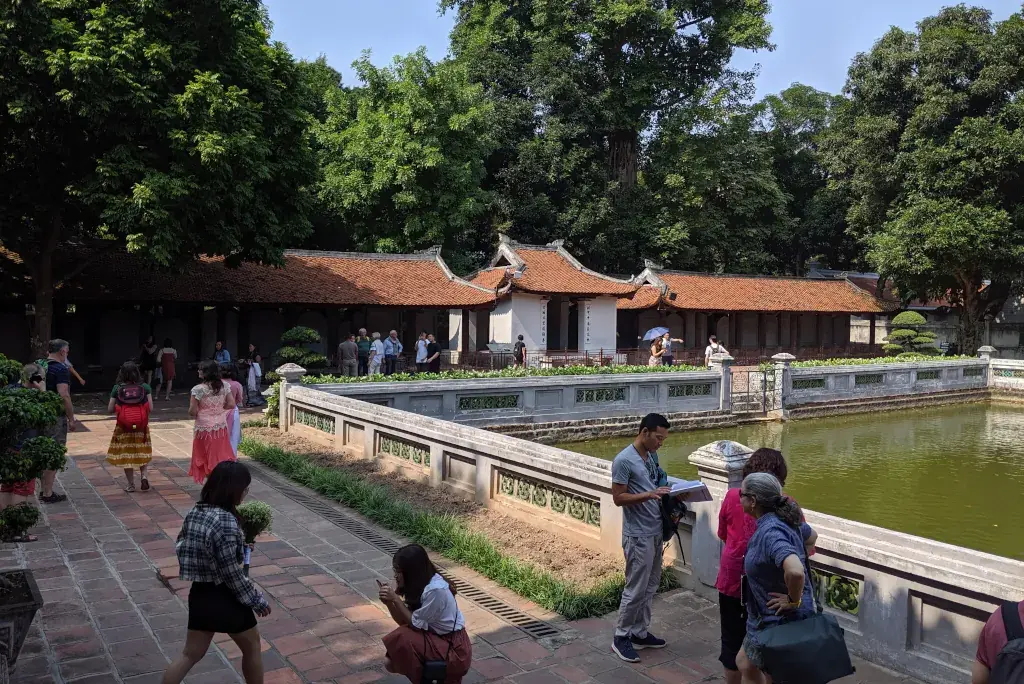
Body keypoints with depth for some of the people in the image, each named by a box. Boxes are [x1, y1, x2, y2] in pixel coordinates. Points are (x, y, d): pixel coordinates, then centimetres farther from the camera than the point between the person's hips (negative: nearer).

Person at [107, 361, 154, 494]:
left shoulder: (117, 389, -6)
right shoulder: (145, 387, -7)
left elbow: (110, 409, -4)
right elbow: (150, 408, -8)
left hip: (124, 428, 0)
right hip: (141, 427, 1)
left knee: (126, 455, 12)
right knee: (142, 453, 19)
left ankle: (131, 485, 17)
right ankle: (143, 475, -2)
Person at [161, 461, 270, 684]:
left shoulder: (195, 511, -1)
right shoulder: (226, 522, -27)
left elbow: (180, 548, 11)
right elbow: (232, 574, -23)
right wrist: (257, 599, -9)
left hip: (199, 593, 7)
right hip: (224, 597, -7)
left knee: (191, 653, 19)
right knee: (251, 645, 17)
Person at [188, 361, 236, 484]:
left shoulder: (198, 389, -16)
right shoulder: (224, 386, -3)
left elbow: (192, 411, -16)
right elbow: (231, 404, -2)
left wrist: (195, 414, 5)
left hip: (204, 428, -4)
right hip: (221, 427, 4)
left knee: (208, 459, 9)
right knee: (221, 456, 15)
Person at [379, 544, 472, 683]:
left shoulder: (435, 590, -27)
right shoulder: (418, 584, 0)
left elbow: (415, 624, -18)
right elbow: (404, 621, 2)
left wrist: (396, 599, -17)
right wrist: (389, 602, -13)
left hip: (453, 649, -9)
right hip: (437, 638, 9)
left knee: (401, 639, -21)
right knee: (391, 662, 2)